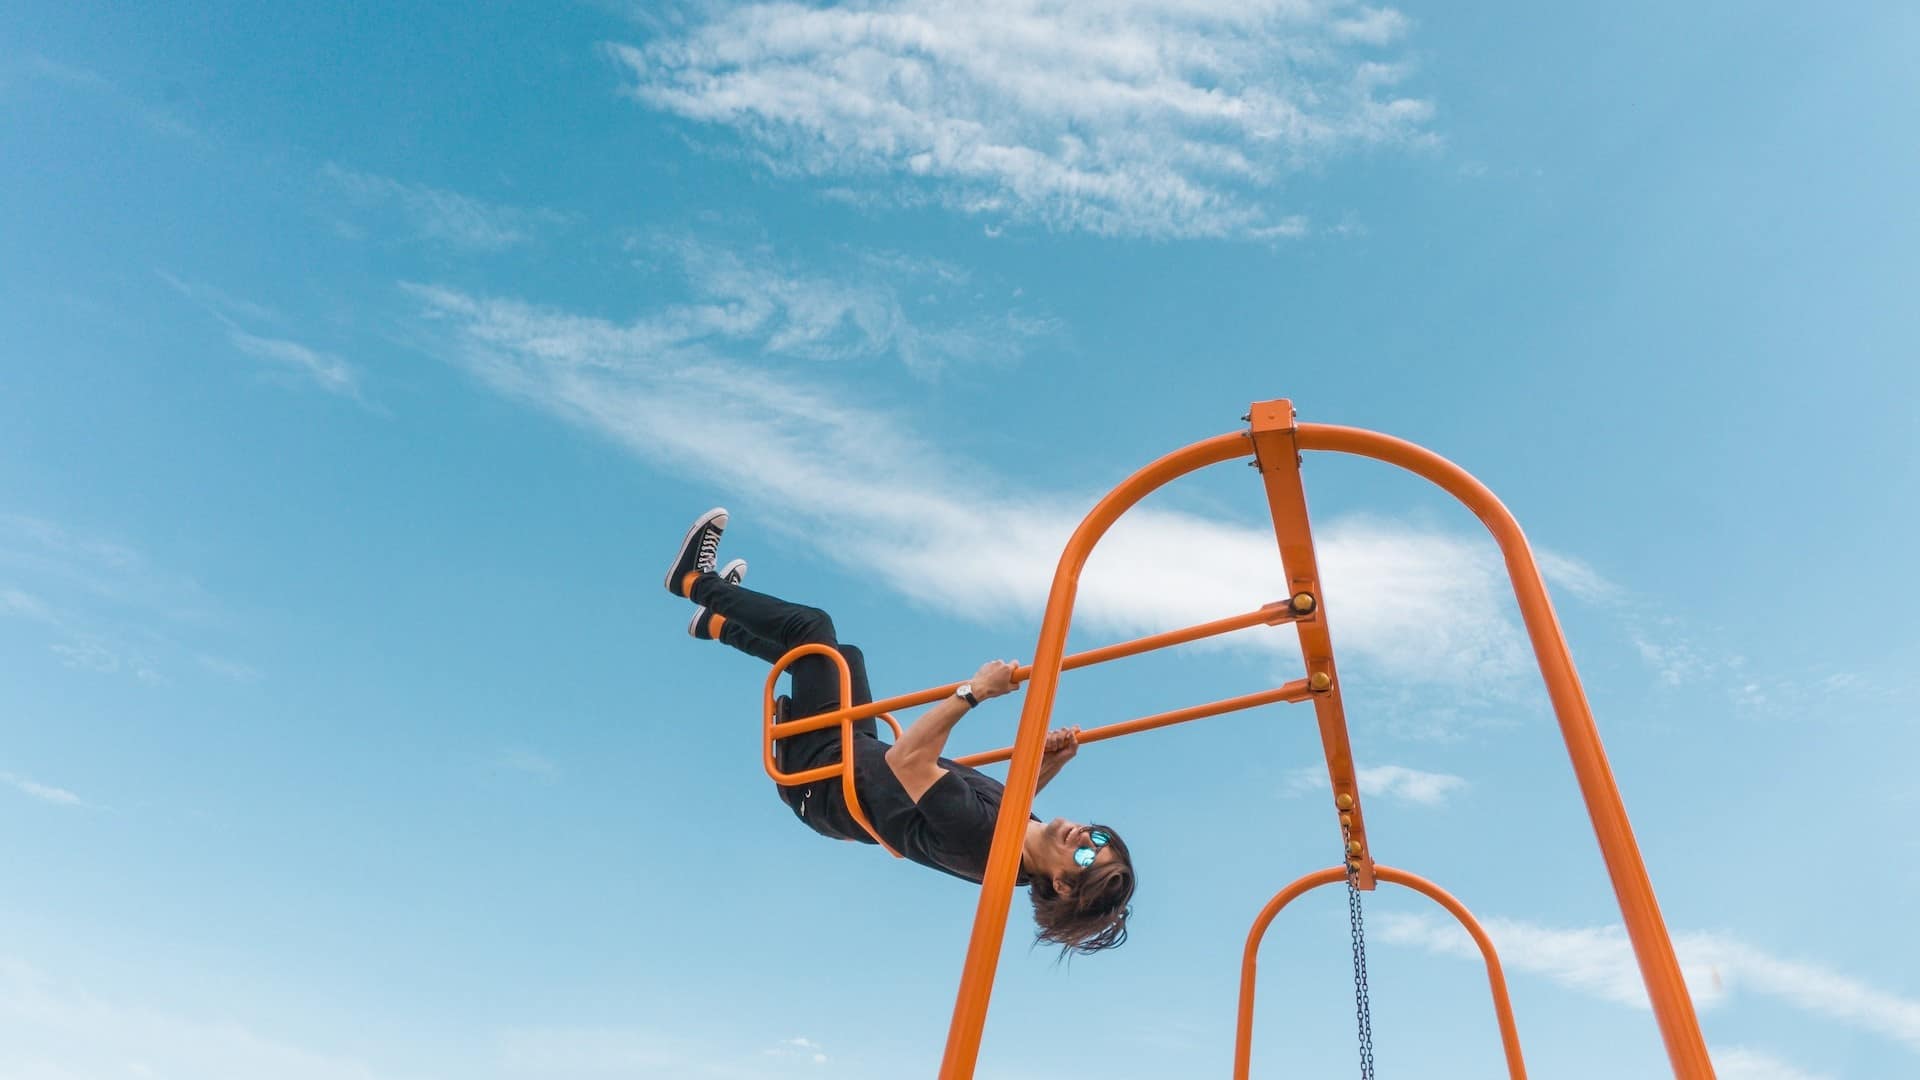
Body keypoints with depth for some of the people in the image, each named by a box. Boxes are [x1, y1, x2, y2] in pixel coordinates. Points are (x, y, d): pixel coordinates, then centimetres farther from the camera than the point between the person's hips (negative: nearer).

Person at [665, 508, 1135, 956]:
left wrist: (971, 692, -42)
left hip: (822, 770, -7)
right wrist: (1050, 765, -11)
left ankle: (695, 580, 25)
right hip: (860, 759, 7)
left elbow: (905, 761, -39)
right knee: (839, 653, 19)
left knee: (811, 626, -2)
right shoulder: (1016, 830, -18)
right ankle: (718, 625, 46)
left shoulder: (978, 836, -39)